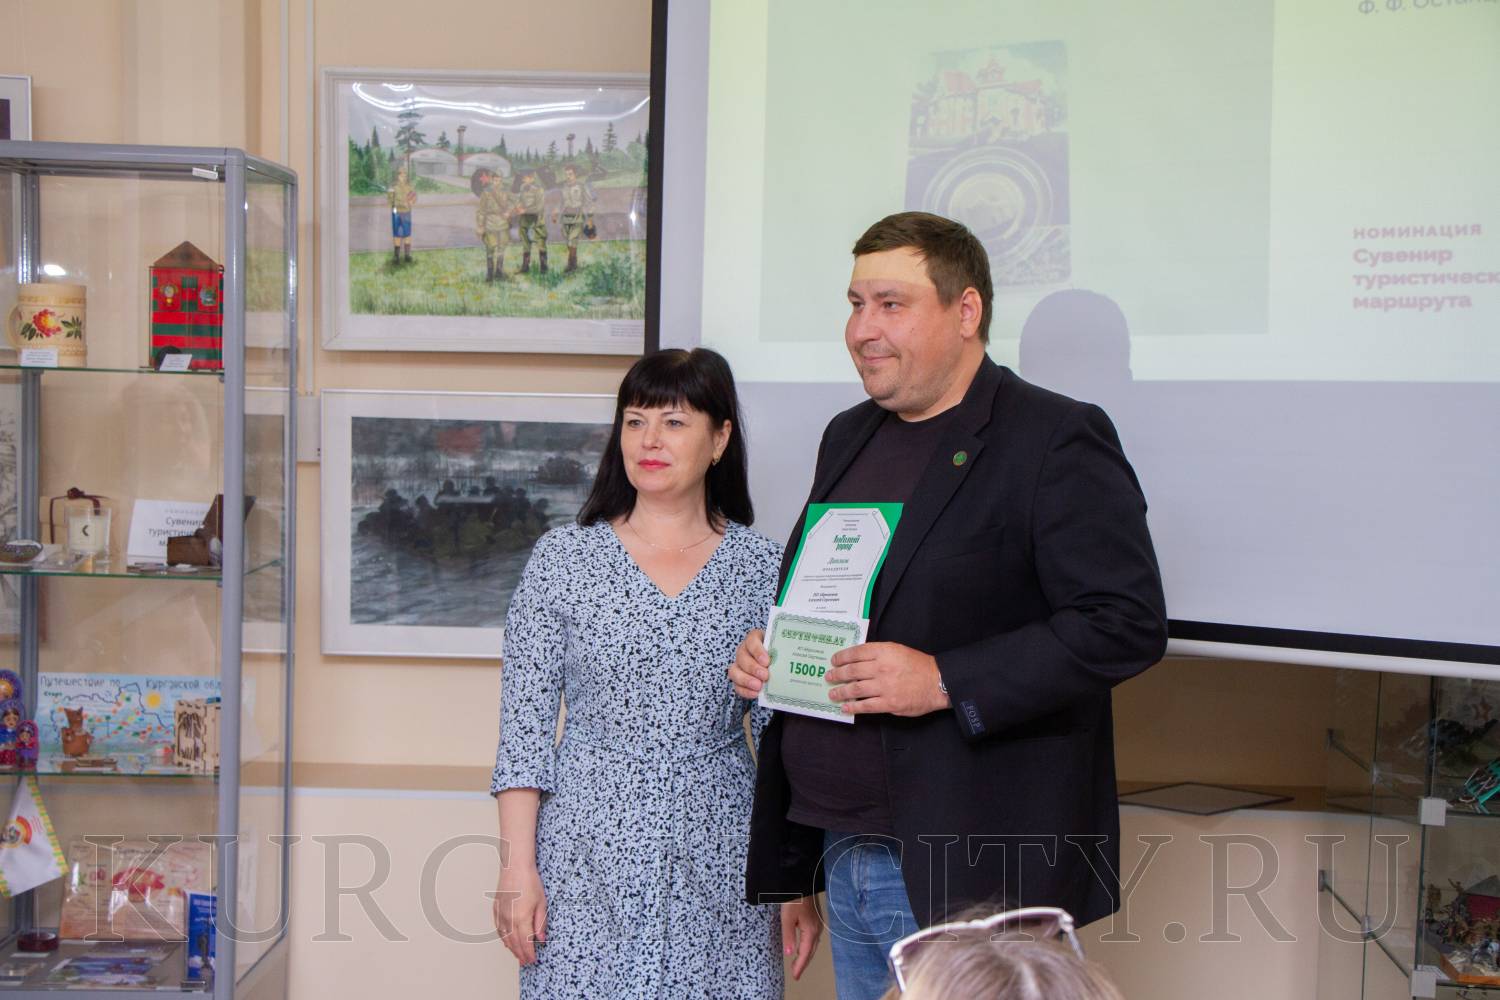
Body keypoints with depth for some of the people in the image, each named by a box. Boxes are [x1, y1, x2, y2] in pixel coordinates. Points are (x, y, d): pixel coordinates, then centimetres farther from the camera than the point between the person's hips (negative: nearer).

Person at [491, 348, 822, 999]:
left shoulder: (764, 570, 3)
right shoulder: (562, 558, 1)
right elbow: (524, 724, 1)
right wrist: (518, 868, -5)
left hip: (715, 869, 1)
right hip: (587, 863, 0)